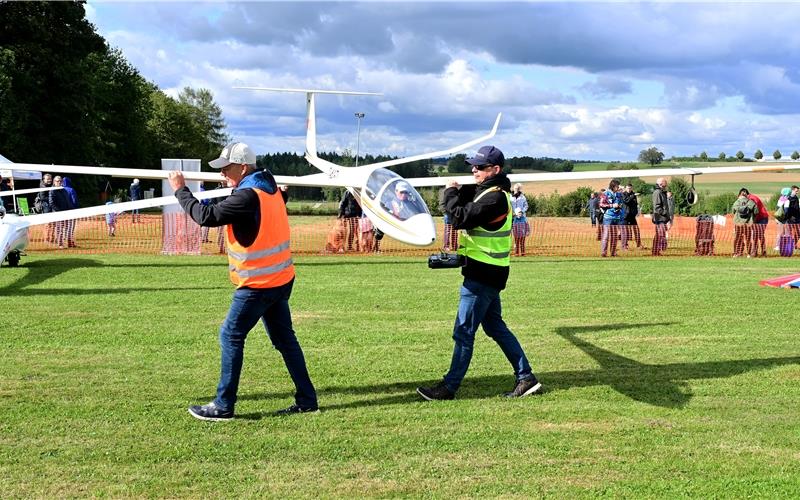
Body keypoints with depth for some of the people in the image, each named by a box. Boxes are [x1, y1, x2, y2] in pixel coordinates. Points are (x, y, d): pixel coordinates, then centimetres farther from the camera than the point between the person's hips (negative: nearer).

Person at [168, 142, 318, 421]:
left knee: (231, 337, 0)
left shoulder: (247, 197, -19)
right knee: (284, 338, 13)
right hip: (281, 279, 9)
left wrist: (180, 190, -12)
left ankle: (223, 406, 4)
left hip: (258, 285, -9)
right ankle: (306, 400, 16)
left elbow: (207, 217, -22)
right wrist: (231, 185, 15)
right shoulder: (269, 188, 9)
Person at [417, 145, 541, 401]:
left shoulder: (495, 198, -20)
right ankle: (526, 378, 21)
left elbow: (460, 218, -23)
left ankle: (449, 387, 4)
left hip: (483, 274, -11)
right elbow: (464, 203, 17)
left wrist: (451, 193, -9)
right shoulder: (485, 191, 13)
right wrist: (454, 193, -2)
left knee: (463, 332, -3)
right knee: (495, 327, 17)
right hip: (487, 273, 11)